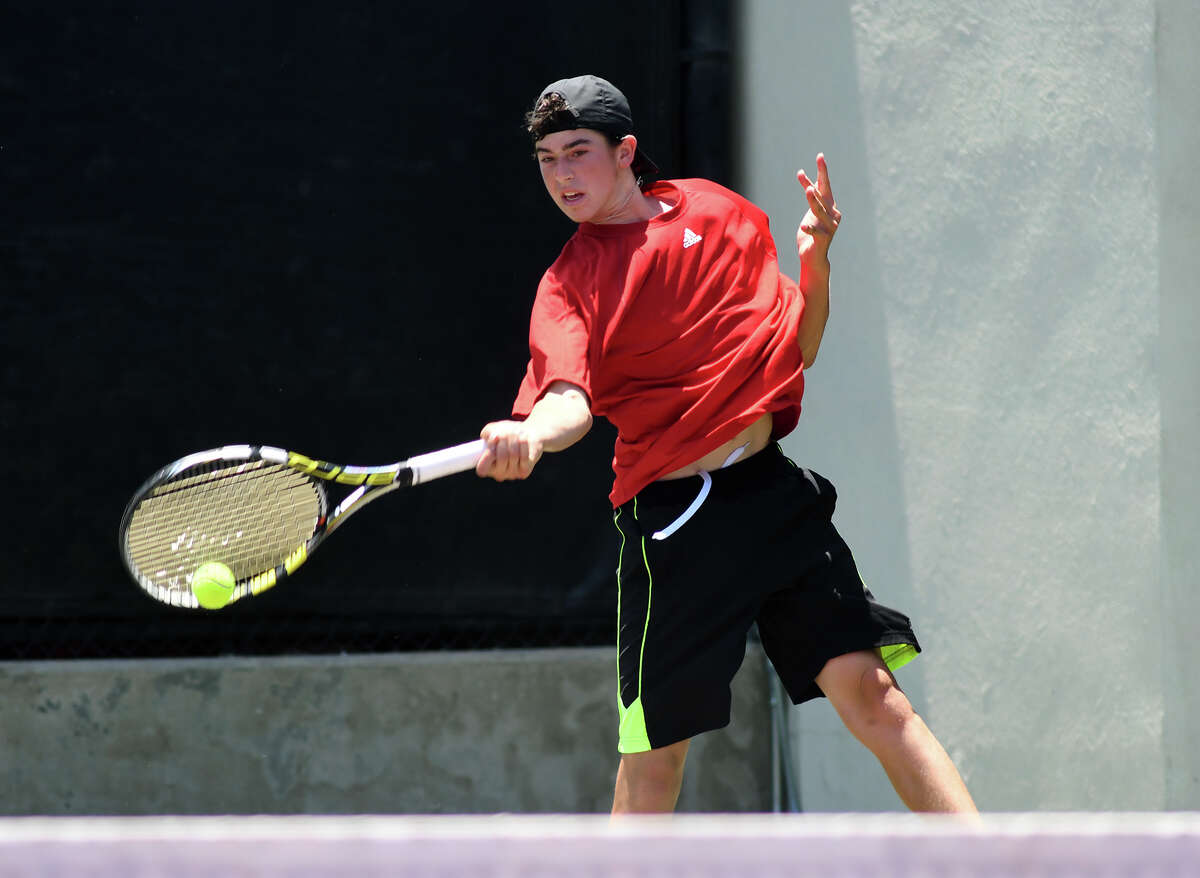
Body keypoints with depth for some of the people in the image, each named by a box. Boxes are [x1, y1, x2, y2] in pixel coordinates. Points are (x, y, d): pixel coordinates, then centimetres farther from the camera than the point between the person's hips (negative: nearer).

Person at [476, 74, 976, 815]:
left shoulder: (721, 213, 10)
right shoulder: (571, 282, 0)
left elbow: (797, 352, 17)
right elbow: (570, 399, -20)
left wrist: (816, 261, 0)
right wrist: (532, 434, -42)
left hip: (775, 494, 2)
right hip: (670, 517, -2)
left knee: (871, 693, -8)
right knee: (655, 750, -1)